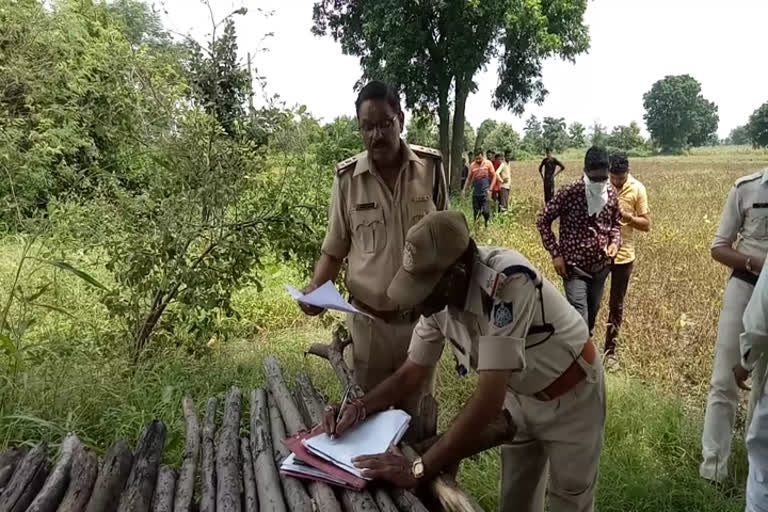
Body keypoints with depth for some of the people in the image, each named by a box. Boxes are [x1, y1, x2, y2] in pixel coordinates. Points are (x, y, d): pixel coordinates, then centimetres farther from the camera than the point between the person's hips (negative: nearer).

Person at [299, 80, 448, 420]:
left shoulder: (430, 167, -5)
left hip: (422, 316, 1)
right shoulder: (347, 177, -7)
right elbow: (335, 249, 2)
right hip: (368, 320, 0)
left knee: (420, 414, 17)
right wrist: (316, 288, -16)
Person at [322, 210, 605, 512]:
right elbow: (412, 373, -5)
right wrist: (359, 407, -21)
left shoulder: (507, 282, -40)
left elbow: (490, 396, -41)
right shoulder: (438, 295, -18)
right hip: (520, 395, 5)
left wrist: (419, 469, -38)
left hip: (570, 394, -5)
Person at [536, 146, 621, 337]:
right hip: (574, 266, -5)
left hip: (601, 266, 5)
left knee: (592, 313, 18)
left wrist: (615, 242, -6)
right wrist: (555, 253, -11)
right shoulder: (569, 193, -17)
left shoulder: (611, 194, -1)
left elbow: (616, 223, 15)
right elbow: (543, 220, -8)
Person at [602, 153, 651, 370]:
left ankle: (610, 350, 24)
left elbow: (646, 224, -4)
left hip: (623, 255, 0)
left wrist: (627, 217, -21)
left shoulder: (637, 189, -6)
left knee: (616, 306, 11)